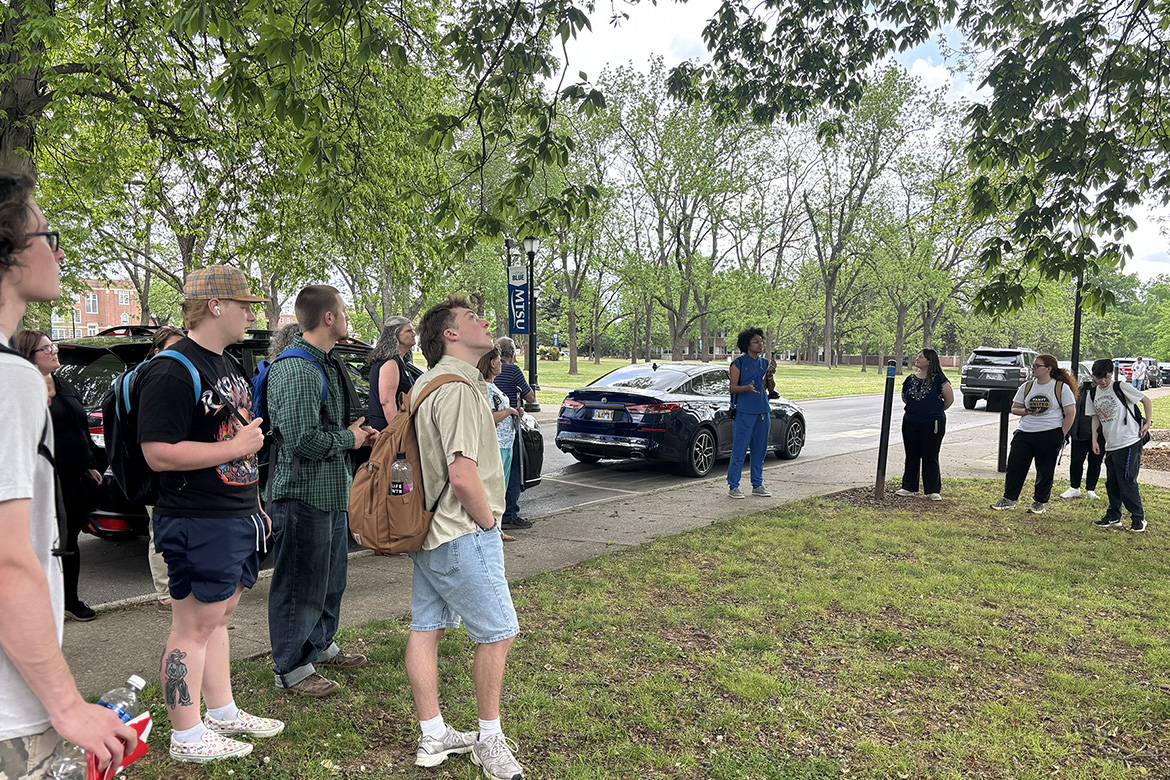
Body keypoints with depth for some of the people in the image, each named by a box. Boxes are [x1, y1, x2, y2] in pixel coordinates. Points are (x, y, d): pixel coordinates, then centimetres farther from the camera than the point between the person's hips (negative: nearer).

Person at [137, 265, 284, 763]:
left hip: (237, 517, 9)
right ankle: (186, 737, 15)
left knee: (219, 615, 18)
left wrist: (255, 505, 21)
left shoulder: (227, 366, 15)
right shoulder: (172, 371, -16)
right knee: (194, 627, 1)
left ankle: (223, 713, 31)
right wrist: (237, 446, -18)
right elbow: (159, 454, -23)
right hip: (198, 524, -9)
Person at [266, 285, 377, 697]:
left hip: (331, 493, 11)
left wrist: (356, 434, 7)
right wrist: (349, 439, -12)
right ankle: (291, 668, 17)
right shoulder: (297, 369, -21)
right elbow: (303, 439, -28)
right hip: (304, 496, -10)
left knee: (331, 577, 22)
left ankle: (321, 645, 39)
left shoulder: (326, 364, 14)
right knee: (300, 585, 3)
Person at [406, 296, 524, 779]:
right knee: (498, 632, 3)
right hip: (462, 534, -10)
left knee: (426, 628, 14)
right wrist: (487, 521, -11)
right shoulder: (458, 388, -20)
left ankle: (432, 737, 27)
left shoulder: (426, 382, 13)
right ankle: (489, 740, 17)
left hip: (427, 531, 10)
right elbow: (463, 476, -28)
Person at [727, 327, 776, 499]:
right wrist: (747, 388, -26)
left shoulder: (765, 363, 14)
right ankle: (733, 486, 0)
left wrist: (770, 375, -4)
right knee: (739, 451, -6)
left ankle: (757, 485, 20)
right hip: (745, 411, -6)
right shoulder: (739, 363, -3)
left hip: (763, 411, 6)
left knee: (760, 450, 10)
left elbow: (771, 389, 14)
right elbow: (733, 388, -7)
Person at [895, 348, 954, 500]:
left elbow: (949, 398, -4)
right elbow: (904, 397, 20)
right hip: (910, 423, 5)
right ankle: (908, 487, 20)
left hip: (932, 424, -5)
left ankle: (933, 490, 11)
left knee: (930, 457, 2)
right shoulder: (911, 379, 6)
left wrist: (936, 411, 6)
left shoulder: (938, 379, -9)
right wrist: (915, 409, 13)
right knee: (911, 456, 11)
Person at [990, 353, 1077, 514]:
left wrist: (1061, 436, -8)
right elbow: (1014, 408, 13)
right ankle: (1008, 499, 9)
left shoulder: (1061, 388, -2)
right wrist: (1027, 412, -8)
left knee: (1045, 470, 5)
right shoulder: (1027, 387, 10)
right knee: (1014, 466, 0)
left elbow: (1070, 413, -3)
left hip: (1050, 434, -4)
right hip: (1024, 434, 4)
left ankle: (1039, 503, 18)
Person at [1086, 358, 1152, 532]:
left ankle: (1138, 518, 7)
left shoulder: (1121, 387, -8)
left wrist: (1147, 423, -6)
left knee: (1127, 482, -6)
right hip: (1110, 445, 6)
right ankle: (1113, 517, 23)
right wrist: (1094, 440, 9)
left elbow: (1146, 401, -1)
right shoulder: (1093, 394, 9)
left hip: (1130, 442, -6)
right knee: (1112, 483, 12)